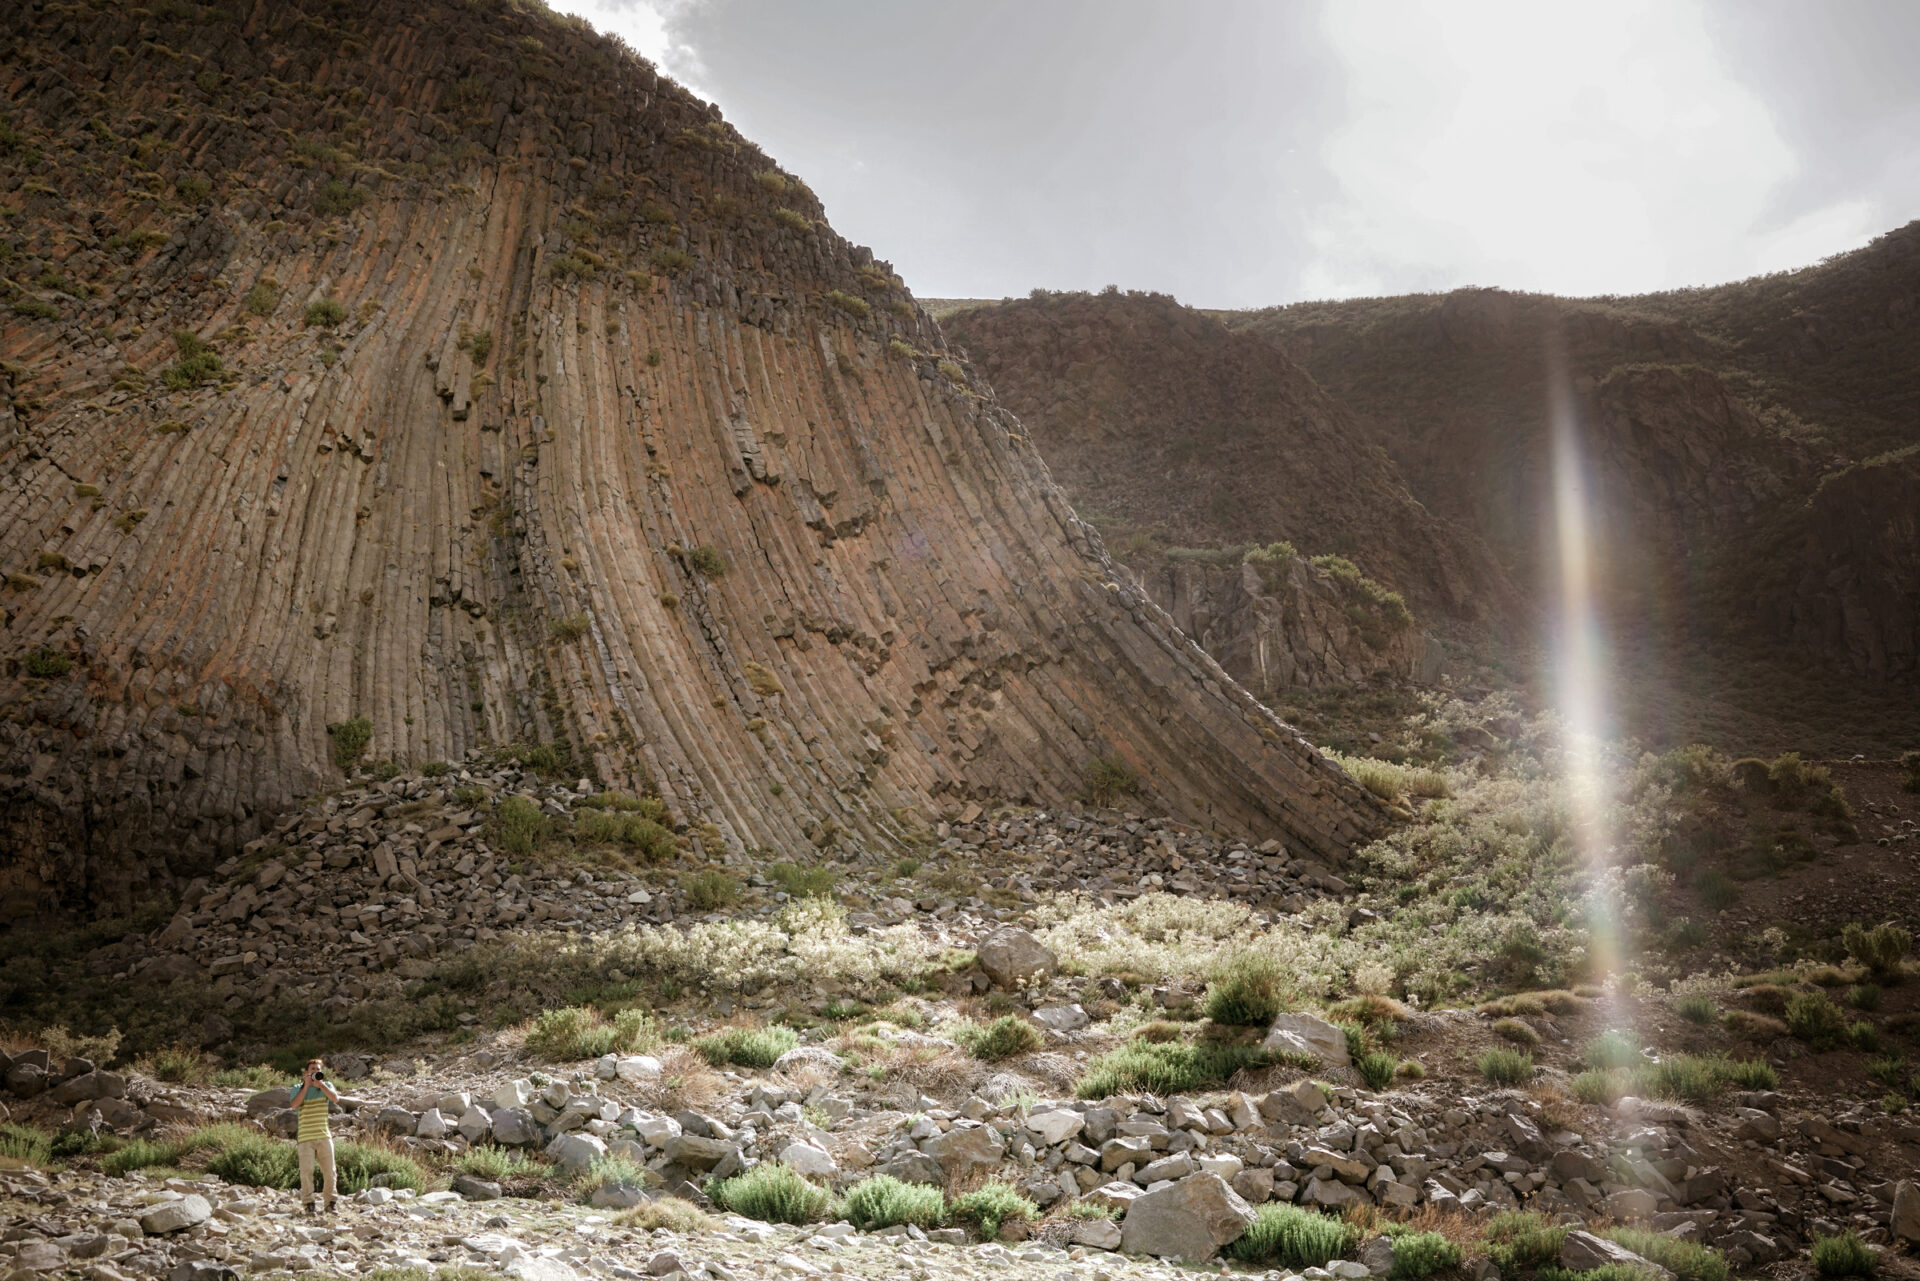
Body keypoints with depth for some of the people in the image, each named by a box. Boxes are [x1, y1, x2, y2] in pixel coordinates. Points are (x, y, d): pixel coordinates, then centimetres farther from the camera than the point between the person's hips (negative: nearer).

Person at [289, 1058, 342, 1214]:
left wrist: (320, 1083, -12)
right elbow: (294, 1105, -12)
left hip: (324, 1136, 2)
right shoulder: (298, 1089, 7)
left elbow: (336, 1099, -9)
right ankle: (308, 1204, 1)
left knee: (329, 1171, 1)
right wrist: (306, 1085, -12)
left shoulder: (326, 1086, 11)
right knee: (306, 1171, -7)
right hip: (305, 1138, -2)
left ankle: (330, 1203, 9)